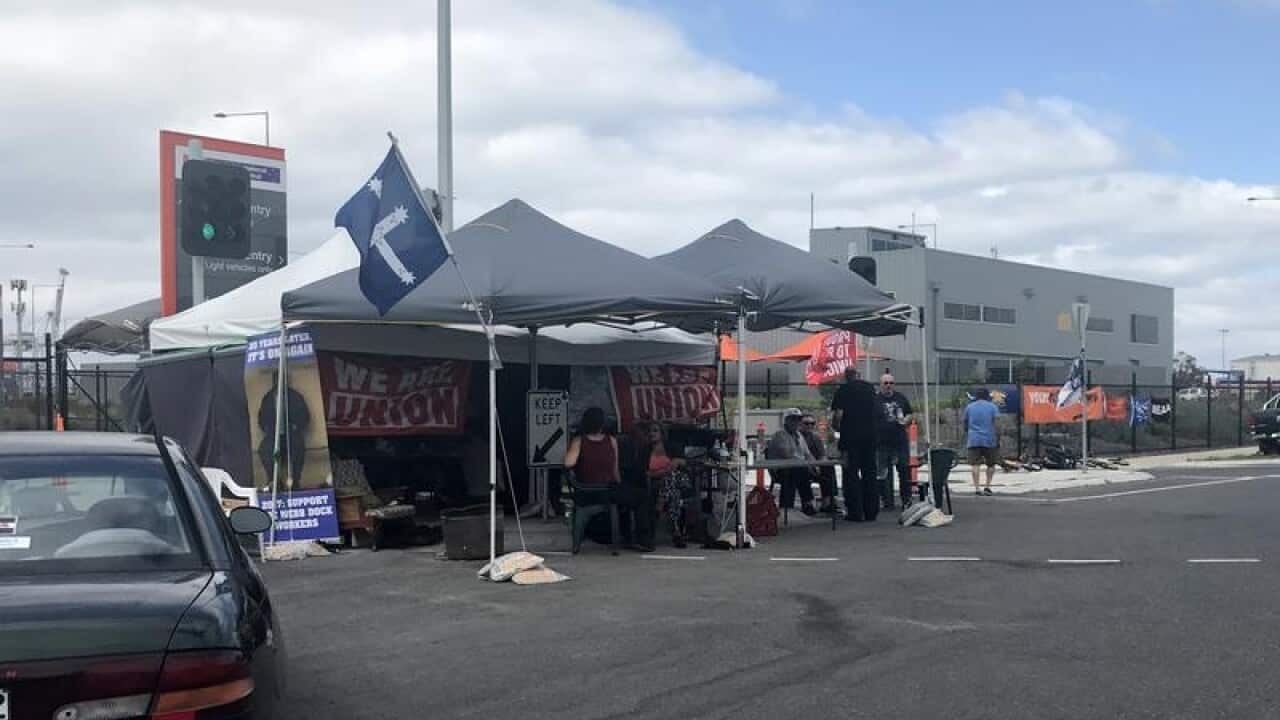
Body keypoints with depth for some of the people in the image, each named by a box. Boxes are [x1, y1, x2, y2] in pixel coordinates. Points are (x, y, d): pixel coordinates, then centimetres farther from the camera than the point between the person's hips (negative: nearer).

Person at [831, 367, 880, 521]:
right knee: (869, 473, 11)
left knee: (851, 474, 1)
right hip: (870, 435, 4)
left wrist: (837, 427, 6)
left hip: (850, 436, -4)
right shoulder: (870, 388, 9)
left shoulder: (843, 390, -6)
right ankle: (871, 511, 12)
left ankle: (855, 512, -1)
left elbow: (837, 415, -12)